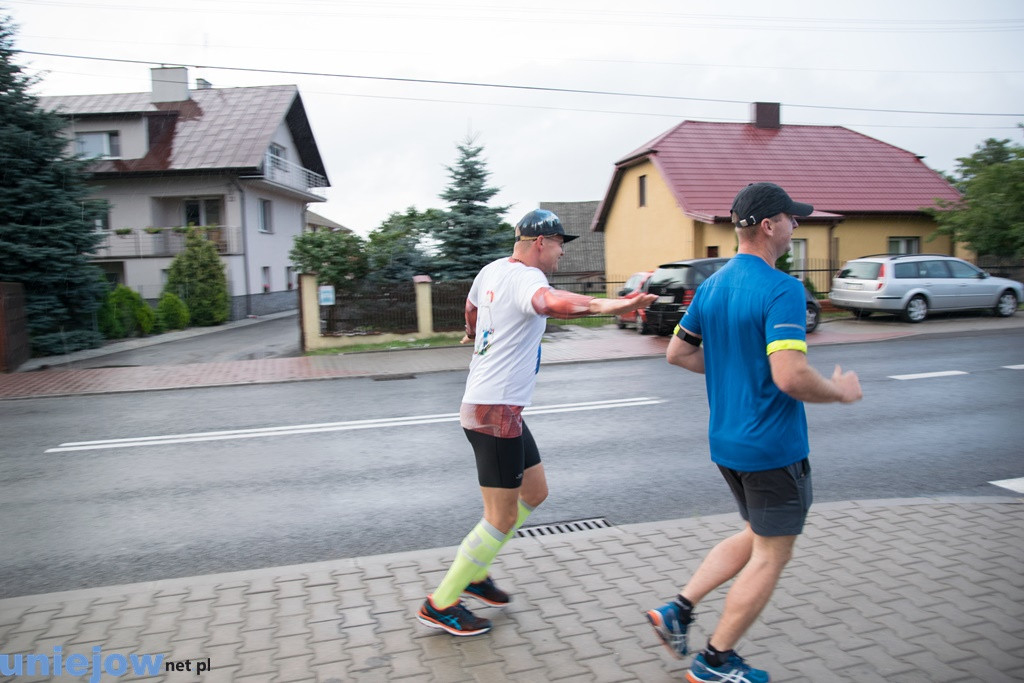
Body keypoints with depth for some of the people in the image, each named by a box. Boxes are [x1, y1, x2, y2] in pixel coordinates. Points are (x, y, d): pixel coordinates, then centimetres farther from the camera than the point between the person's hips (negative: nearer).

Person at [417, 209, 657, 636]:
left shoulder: (493, 271, 11)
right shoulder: (524, 277, -17)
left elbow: (471, 306, 33)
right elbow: (550, 302, -42)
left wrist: (472, 332, 55)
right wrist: (604, 306, -57)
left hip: (486, 405, 10)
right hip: (495, 412, -10)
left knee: (535, 492, 20)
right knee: (502, 518, 0)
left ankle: (473, 573, 31)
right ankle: (441, 604, 13)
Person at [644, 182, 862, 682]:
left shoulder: (710, 286, 6)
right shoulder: (782, 289, -20)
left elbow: (677, 352, 12)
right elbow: (791, 377, -28)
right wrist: (841, 391, -10)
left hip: (725, 440, 8)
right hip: (773, 446, -8)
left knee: (756, 537, 25)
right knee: (771, 554, 9)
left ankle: (678, 610, 19)